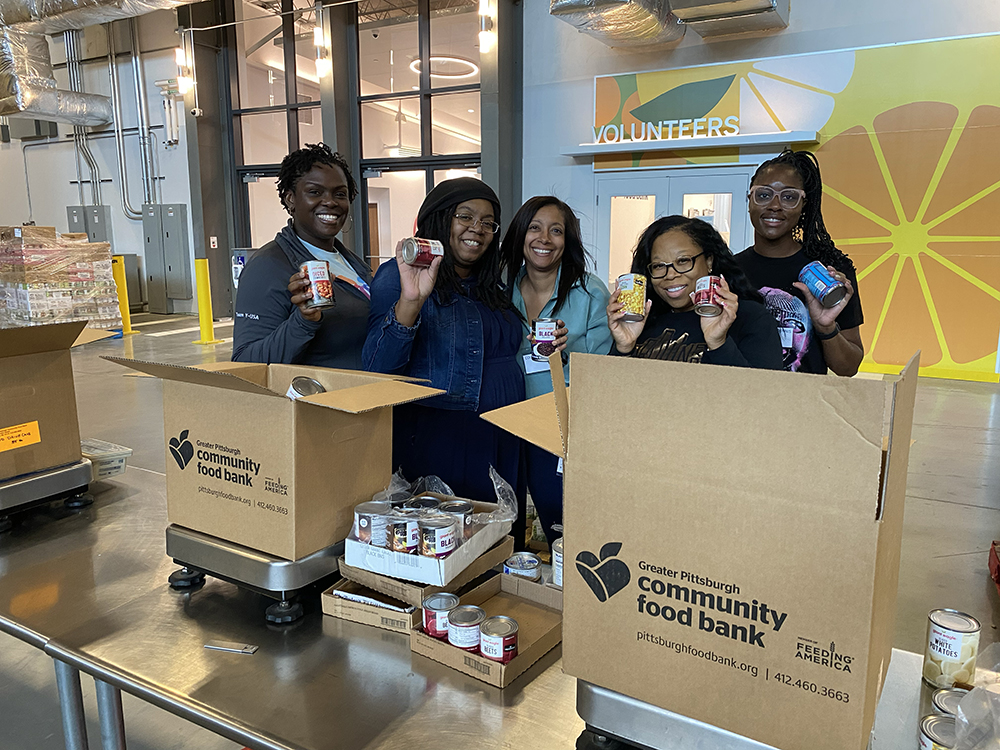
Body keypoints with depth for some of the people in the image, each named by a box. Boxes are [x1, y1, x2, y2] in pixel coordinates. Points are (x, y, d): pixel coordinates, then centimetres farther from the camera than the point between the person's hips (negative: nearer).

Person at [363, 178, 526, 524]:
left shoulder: (492, 287, 14)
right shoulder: (398, 276, -8)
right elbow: (378, 369, -19)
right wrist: (410, 300, -31)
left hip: (500, 446, 7)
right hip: (436, 443, -7)